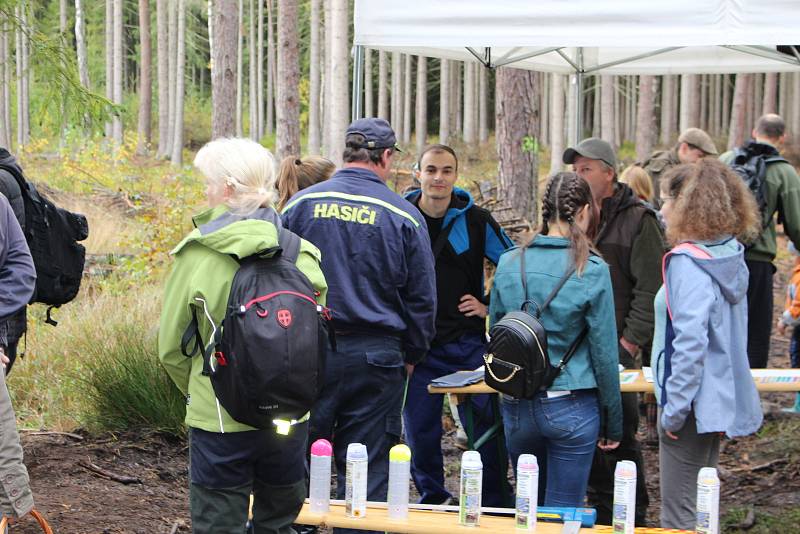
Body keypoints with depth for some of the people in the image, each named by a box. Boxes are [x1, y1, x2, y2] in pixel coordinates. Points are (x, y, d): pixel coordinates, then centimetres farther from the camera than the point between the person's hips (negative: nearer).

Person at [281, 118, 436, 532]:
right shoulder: (404, 216, -3)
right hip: (374, 355, -1)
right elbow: (422, 298, 2)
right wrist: (411, 356, 15)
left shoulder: (301, 204, 0)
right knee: (368, 474, 6)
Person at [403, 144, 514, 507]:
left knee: (487, 426, -1)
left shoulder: (476, 221, 0)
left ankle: (492, 505, 11)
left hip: (468, 343, -1)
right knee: (420, 432, 5)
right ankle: (432, 501, 21)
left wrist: (491, 307, 2)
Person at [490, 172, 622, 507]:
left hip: (516, 408, 4)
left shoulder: (509, 263, -1)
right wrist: (613, 424, 2)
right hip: (571, 408, -4)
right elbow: (604, 351, -7)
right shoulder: (591, 270, -11)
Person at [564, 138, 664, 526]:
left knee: (619, 438, -3)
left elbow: (651, 289, -10)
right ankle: (602, 511, 20)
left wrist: (630, 344, -14)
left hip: (615, 351, -6)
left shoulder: (637, 221, -5)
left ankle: (632, 518, 8)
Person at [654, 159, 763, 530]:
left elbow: (690, 342, -25)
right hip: (722, 399, 9)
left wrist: (674, 407, -19)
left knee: (679, 516, -1)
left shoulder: (688, 262, -19)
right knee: (702, 508, 20)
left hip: (694, 403, -9)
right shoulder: (730, 256, 7)